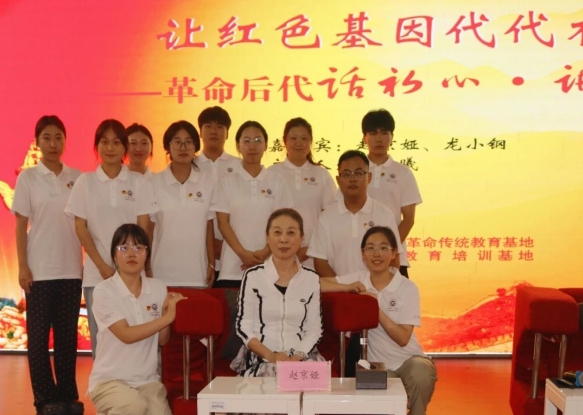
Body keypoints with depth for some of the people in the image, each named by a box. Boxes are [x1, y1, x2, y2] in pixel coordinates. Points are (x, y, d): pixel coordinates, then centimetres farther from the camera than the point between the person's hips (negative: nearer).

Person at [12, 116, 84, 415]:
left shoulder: (77, 177, 5)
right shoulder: (28, 177, -1)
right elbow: (20, 225, -1)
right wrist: (22, 267, -7)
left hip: (72, 269, 2)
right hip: (39, 269, -2)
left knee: (67, 333, 8)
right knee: (39, 333, 3)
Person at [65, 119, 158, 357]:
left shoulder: (138, 182, 3)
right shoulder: (85, 182, 4)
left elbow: (143, 228, 2)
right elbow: (80, 227, 2)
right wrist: (102, 266, -6)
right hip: (96, 273, 1)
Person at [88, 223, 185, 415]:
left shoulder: (158, 288, 4)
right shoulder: (104, 290, -10)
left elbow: (162, 340, 5)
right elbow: (126, 335, -19)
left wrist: (166, 310, -13)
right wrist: (167, 317, -21)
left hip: (147, 380, 4)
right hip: (109, 380, -4)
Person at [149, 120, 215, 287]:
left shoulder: (207, 183, 3)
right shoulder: (154, 183, 0)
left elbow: (208, 227, 6)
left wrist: (211, 264, 4)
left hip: (197, 273, 1)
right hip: (163, 273, -1)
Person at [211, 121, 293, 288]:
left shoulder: (277, 182, 6)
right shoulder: (227, 182, 5)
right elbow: (223, 222, 1)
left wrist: (265, 252, -9)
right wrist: (243, 253, -10)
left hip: (269, 266, 1)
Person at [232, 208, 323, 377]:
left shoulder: (311, 279, 8)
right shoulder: (253, 276, 1)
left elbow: (314, 328, 7)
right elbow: (243, 326, 0)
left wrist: (299, 355, -10)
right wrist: (270, 355, -13)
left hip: (301, 358, 2)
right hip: (260, 358, -2)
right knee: (271, 375, -33)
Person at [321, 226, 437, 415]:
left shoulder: (408, 288, -8)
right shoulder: (357, 280, -2)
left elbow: (403, 338, -14)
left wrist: (377, 310, -25)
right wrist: (350, 287, -22)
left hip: (408, 358, 0)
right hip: (376, 362, 0)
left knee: (422, 376, -33)